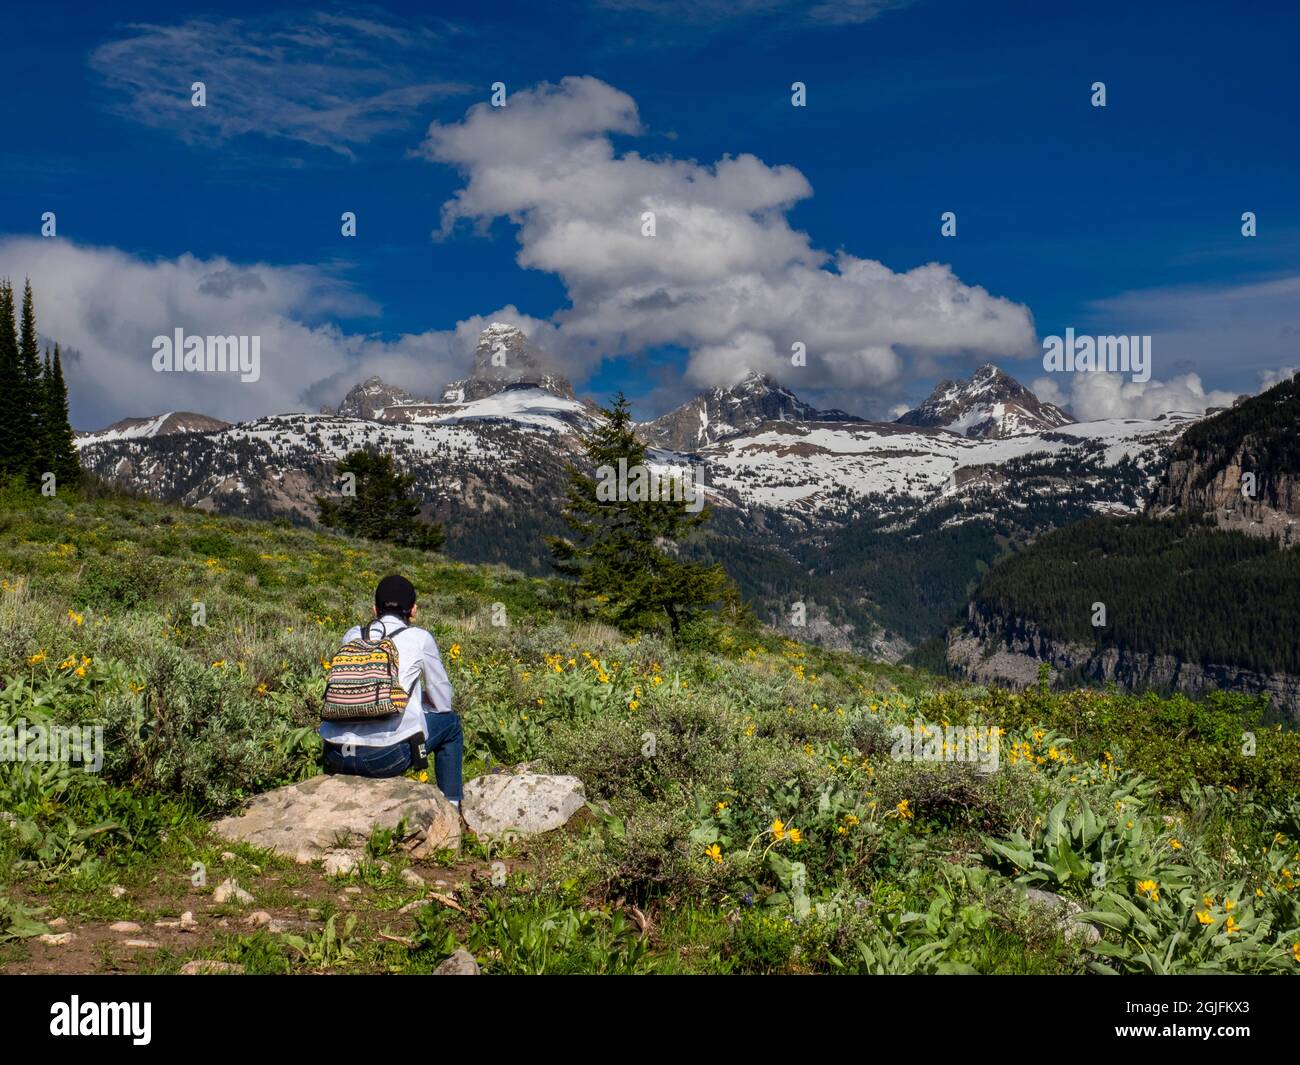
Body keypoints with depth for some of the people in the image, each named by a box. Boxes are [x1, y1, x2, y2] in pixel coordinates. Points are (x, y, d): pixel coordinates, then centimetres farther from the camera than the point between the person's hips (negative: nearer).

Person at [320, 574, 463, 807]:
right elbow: (443, 703, 12)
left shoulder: (352, 635, 15)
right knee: (450, 723, 23)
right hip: (387, 756, -4)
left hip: (335, 756, 5)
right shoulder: (420, 639, 4)